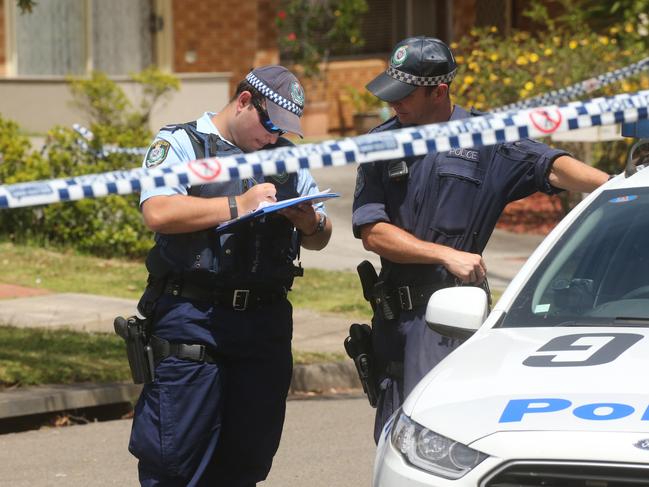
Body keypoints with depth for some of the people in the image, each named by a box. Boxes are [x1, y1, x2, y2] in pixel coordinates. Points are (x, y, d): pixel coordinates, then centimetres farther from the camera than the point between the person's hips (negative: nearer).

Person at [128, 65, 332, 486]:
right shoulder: (181, 143, 2)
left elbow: (320, 239, 21)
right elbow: (158, 212, -15)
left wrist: (312, 223, -3)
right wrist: (237, 206, -15)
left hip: (266, 322, 5)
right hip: (193, 320, -5)